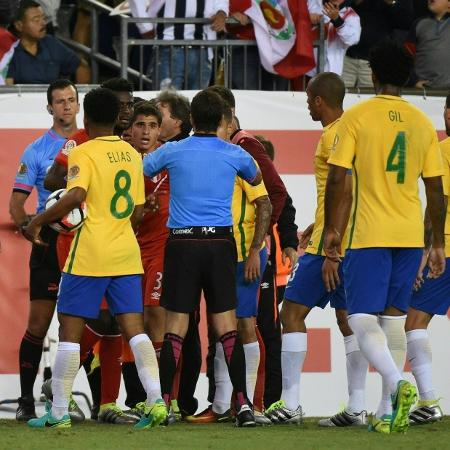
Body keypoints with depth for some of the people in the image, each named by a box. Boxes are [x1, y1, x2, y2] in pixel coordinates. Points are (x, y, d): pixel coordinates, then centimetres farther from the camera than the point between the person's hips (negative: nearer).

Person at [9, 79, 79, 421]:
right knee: (39, 323, -4)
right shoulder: (36, 151, 4)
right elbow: (17, 202, 2)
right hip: (50, 240, -2)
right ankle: (26, 400, 0)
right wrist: (28, 226, -17)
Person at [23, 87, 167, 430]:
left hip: (89, 254, -5)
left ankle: (59, 412, 2)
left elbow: (75, 196, -23)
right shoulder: (132, 155, 11)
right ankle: (156, 400, -10)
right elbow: (138, 210, 14)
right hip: (126, 255, 5)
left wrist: (38, 222, -13)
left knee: (70, 328, 1)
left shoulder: (84, 153, -8)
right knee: (134, 327, 3)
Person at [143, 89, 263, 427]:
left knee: (175, 327, 2)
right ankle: (242, 403, -5)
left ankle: (164, 403, -1)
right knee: (227, 325, 2)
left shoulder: (173, 152, 0)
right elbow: (256, 179, 26)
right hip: (221, 242, 1)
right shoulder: (235, 154, 4)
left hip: (183, 243, -1)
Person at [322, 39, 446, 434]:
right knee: (394, 319, 12)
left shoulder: (357, 117, -5)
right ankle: (389, 411, 9)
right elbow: (436, 190, 9)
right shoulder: (422, 123, 7)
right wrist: (438, 245, 17)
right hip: (410, 236, 4)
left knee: (363, 320, -6)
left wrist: (331, 230, 2)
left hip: (369, 236, -4)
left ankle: (396, 382, -31)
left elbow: (337, 179, -8)